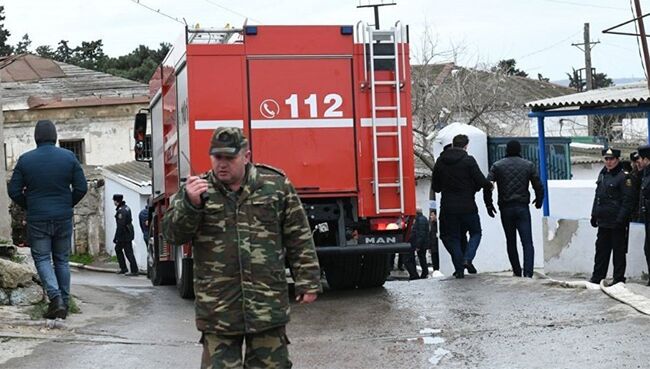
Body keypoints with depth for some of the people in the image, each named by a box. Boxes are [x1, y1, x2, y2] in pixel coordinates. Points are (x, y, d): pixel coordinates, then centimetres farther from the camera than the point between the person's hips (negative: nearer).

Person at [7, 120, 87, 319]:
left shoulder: (25, 160, -5)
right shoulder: (68, 157, -2)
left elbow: (14, 191, -3)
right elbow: (81, 187, -2)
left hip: (37, 219, -2)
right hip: (63, 218, 2)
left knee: (42, 259, 6)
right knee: (62, 260, 13)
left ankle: (55, 297, -14)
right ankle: (64, 303, 15)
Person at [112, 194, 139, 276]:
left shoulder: (121, 211, -21)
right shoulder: (126, 208, 10)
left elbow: (120, 226, -24)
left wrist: (115, 238, -19)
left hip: (124, 235, -10)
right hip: (128, 233, 10)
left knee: (128, 252, -4)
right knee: (118, 249, 18)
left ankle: (135, 271, 0)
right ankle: (123, 269, 21)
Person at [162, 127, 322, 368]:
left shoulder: (276, 185, 3)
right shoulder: (195, 190, 6)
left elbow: (298, 238, 6)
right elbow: (172, 235, 1)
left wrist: (308, 282, 3)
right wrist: (190, 204, -17)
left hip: (268, 304, 0)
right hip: (217, 310, 0)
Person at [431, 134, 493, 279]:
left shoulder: (440, 162, 4)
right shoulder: (468, 160, -8)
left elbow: (435, 186, 9)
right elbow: (481, 181, -10)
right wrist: (489, 186, 11)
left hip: (448, 207, 3)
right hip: (467, 206, -2)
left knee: (452, 237, 11)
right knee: (475, 232, 15)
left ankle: (459, 268, 5)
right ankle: (468, 258, -5)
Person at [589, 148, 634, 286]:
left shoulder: (624, 177, -11)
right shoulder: (602, 174, 13)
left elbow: (628, 201, -14)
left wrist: (621, 219, -18)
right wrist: (594, 215, 16)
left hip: (617, 223, -7)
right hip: (603, 221, 7)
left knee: (618, 251, 2)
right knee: (601, 249, 13)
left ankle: (619, 278, 10)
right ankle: (597, 277, 21)